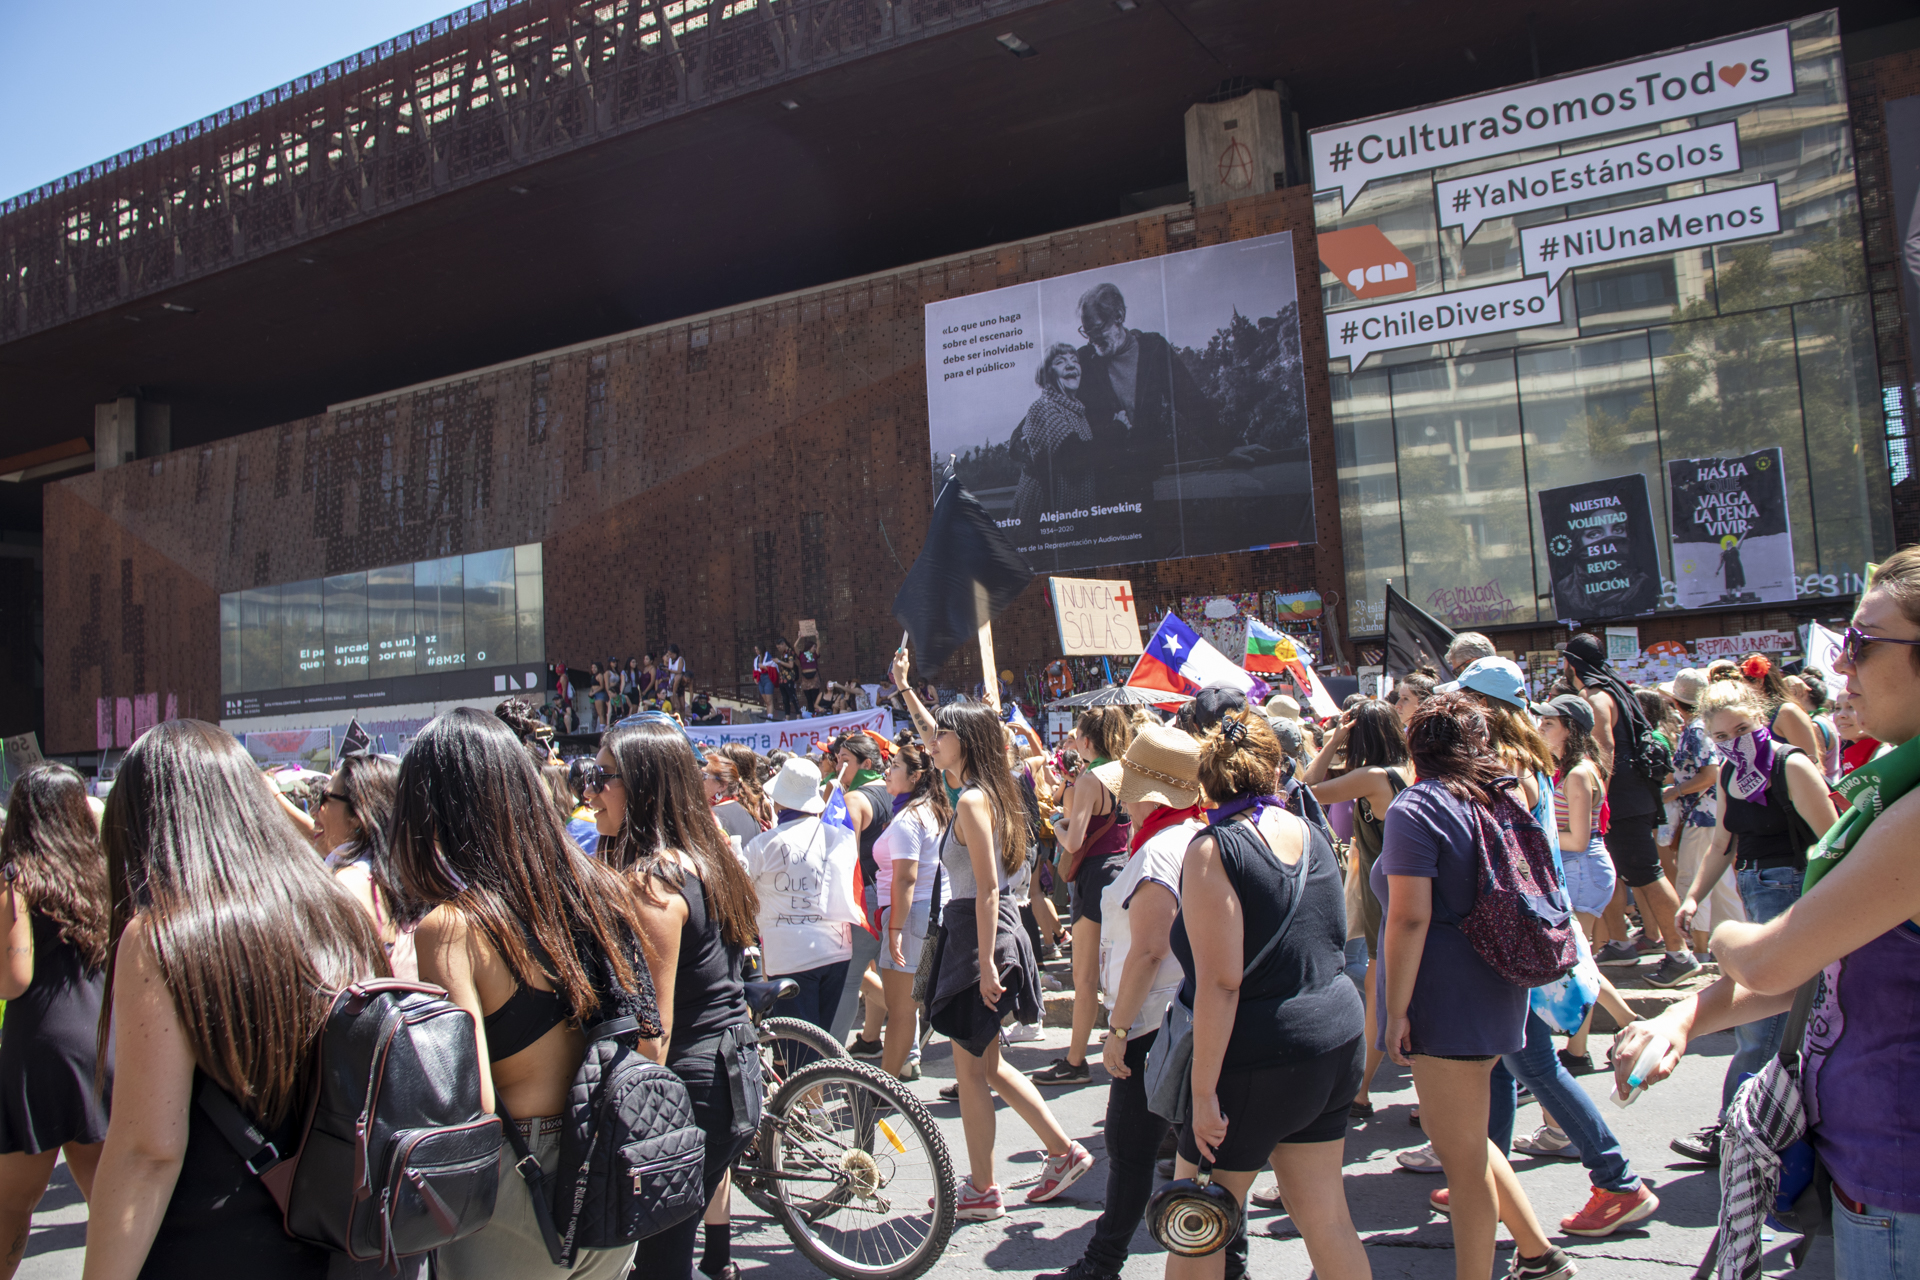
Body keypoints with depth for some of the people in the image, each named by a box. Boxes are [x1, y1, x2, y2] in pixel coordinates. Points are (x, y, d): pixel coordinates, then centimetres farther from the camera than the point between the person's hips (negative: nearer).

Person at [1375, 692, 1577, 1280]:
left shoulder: (1415, 808, -14)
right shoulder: (1502, 799, 10)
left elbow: (1410, 917, -20)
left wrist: (1395, 1010, -16)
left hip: (1446, 999, -9)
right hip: (1498, 990, 9)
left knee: (1461, 1153, 1)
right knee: (1463, 1137, 23)